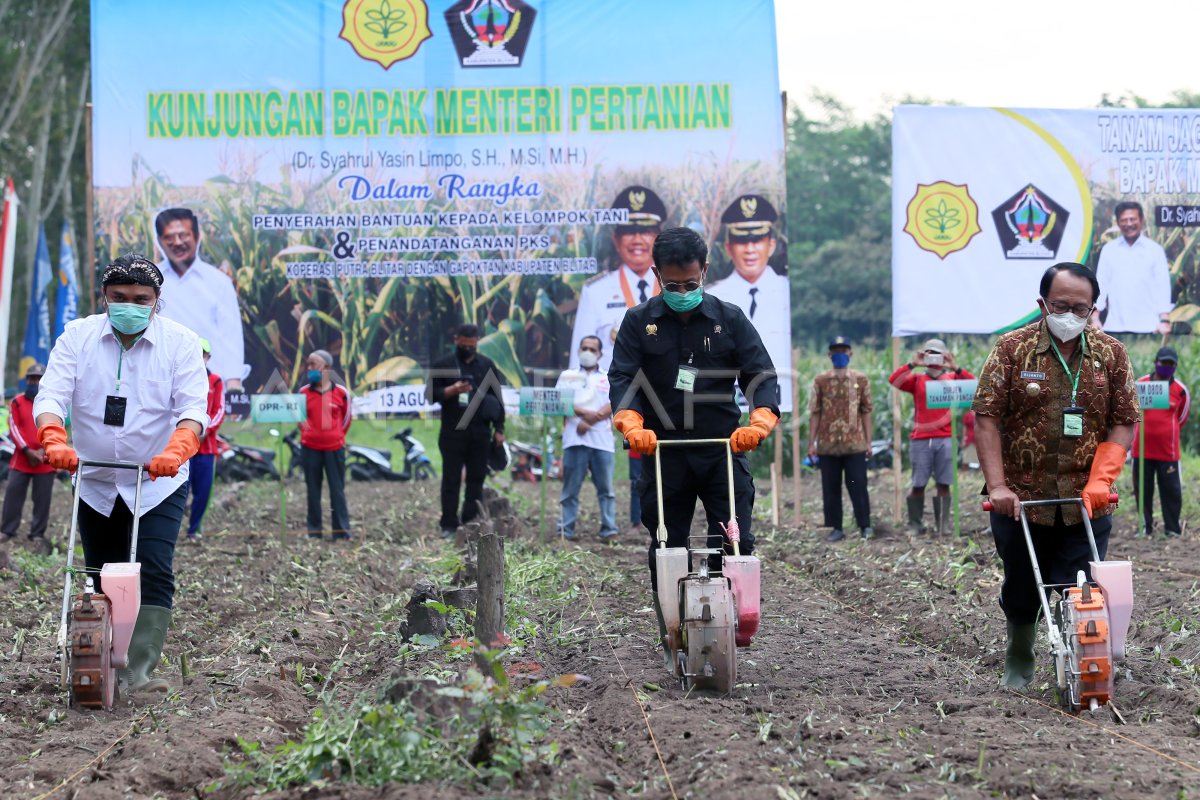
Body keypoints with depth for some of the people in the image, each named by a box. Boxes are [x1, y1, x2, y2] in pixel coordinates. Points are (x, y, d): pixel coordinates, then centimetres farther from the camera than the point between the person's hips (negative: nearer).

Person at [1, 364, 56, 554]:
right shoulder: (18, 402, 6)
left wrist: (43, 451, -11)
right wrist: (27, 451, -12)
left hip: (45, 462, 0)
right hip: (20, 459, 0)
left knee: (42, 500, 1)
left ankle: (38, 536, 9)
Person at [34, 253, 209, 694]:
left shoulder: (180, 342, -8)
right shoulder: (77, 337, -4)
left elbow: (193, 408, -18)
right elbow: (51, 395, -14)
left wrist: (176, 450, -38)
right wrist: (55, 440, -35)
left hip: (158, 485, -2)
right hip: (95, 484, 2)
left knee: (154, 574, -14)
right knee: (103, 579, 10)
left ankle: (140, 671, -17)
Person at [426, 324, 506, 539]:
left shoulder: (487, 366, 10)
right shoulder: (442, 366, 4)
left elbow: (497, 398, 11)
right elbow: (430, 394, 2)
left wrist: (499, 429, 6)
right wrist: (451, 391, -17)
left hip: (480, 433, 2)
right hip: (452, 432, -2)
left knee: (476, 479, 4)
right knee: (451, 479, -1)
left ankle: (472, 523, 9)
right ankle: (449, 525, 1)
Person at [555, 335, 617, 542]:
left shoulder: (609, 379, 16)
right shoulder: (568, 377, 17)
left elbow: (613, 404, 2)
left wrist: (591, 420, -12)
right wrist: (584, 412, -14)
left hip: (602, 439, 0)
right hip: (575, 438, 0)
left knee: (606, 487, -4)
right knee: (570, 487, -2)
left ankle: (609, 528, -6)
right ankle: (567, 530, -1)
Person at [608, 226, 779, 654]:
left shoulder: (729, 319, 5)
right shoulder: (639, 321, 5)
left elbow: (761, 375, 1)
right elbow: (622, 378, -3)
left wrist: (759, 422, -18)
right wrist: (633, 425, -22)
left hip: (723, 449, 0)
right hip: (663, 452, 0)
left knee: (735, 544, -7)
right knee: (667, 549, 3)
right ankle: (671, 634, 11)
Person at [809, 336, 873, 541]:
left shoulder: (861, 380, 5)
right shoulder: (820, 381, 5)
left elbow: (866, 412, 6)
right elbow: (815, 413, 5)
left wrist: (868, 441, 2)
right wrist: (811, 443, 0)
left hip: (855, 444, -1)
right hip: (828, 445, 1)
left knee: (858, 486, -1)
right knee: (830, 488, 3)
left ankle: (865, 526, 7)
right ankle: (836, 528, 9)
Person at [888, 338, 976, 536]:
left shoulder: (952, 379, 12)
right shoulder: (917, 380, 11)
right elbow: (894, 380, -3)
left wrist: (955, 368, -12)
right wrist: (912, 364, -13)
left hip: (945, 439, 0)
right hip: (920, 440, 0)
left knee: (944, 485, -1)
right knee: (918, 485, -1)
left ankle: (942, 525, 3)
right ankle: (915, 525, 6)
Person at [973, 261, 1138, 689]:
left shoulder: (1110, 354, 3)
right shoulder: (1012, 348, -3)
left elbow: (1124, 422, 3)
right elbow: (986, 417, -6)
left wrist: (1101, 481, -11)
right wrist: (998, 486, -14)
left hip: (1085, 504, 0)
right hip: (1021, 500, 0)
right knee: (1021, 590, 13)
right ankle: (1018, 665, 34)